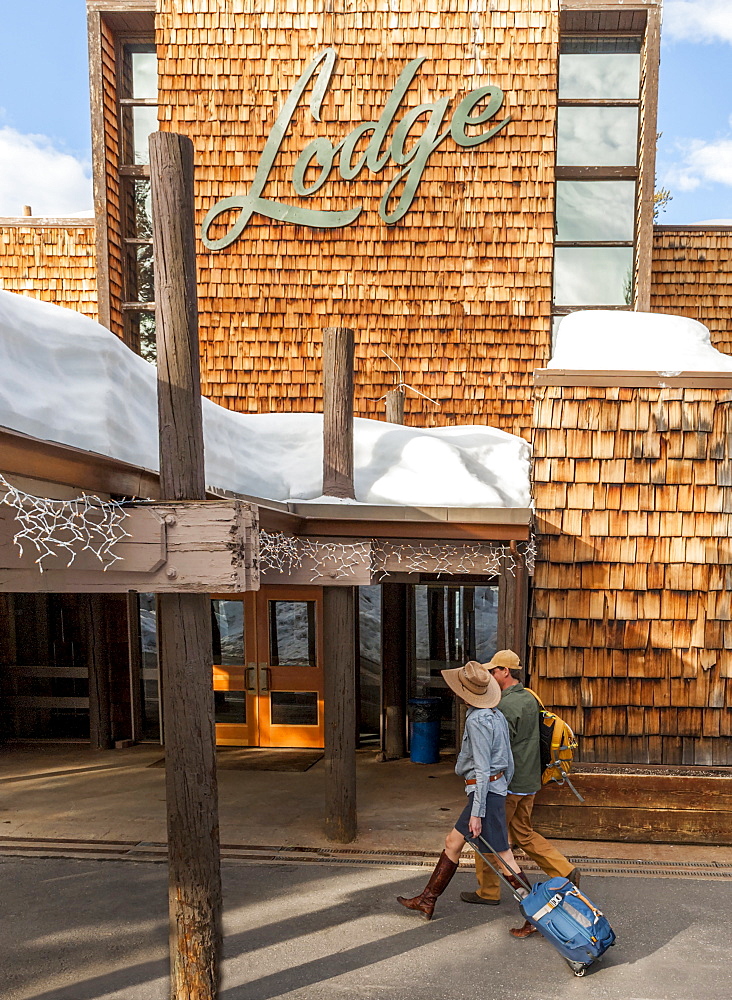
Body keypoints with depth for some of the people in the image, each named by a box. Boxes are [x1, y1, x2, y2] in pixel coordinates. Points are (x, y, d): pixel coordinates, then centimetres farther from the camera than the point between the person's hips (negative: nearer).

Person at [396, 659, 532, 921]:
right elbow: (509, 762, 14)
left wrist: (477, 812, -20)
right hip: (496, 789, 10)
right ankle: (427, 900, 25)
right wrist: (502, 789, 23)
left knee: (503, 856, -2)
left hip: (485, 791, -10)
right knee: (453, 842, 15)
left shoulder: (477, 721, -20)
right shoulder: (496, 715, 9)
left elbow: (482, 769, -22)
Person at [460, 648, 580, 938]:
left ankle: (488, 891, 19)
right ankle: (566, 872, 17)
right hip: (529, 780, 9)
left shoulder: (507, 705, -22)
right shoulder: (530, 699, 8)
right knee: (523, 833, 20)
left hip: (508, 783, -9)